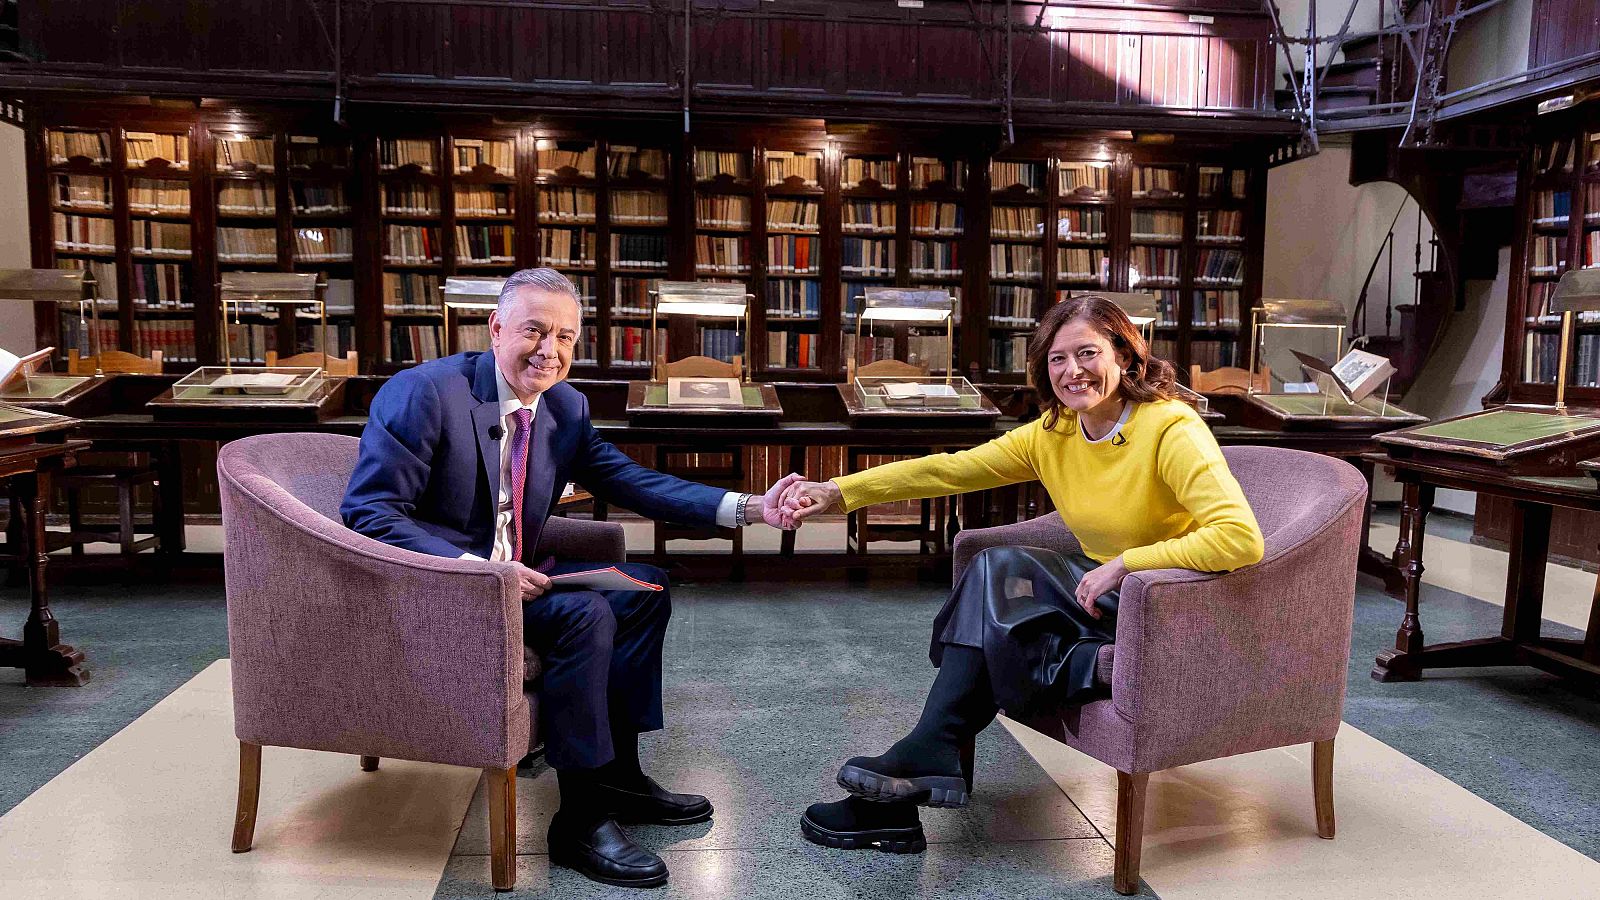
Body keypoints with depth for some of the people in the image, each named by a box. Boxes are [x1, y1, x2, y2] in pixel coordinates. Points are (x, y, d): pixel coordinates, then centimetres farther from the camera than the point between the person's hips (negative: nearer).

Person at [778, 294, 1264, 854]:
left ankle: (928, 752, -14)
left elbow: (1242, 539, -29)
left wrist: (1123, 565, -28)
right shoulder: (1052, 434, 2)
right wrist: (838, 493, -9)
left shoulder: (1171, 429, -17)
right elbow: (948, 470, -2)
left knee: (999, 570, -23)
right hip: (1100, 601, 6)